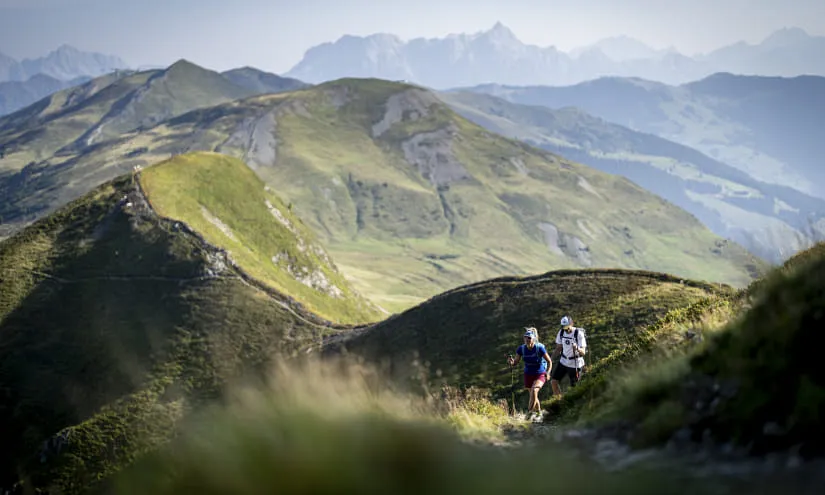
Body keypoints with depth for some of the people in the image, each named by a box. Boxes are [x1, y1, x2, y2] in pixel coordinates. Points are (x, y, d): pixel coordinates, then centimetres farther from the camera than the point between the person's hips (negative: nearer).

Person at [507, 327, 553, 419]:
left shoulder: (540, 348, -21)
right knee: (534, 396, 11)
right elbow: (515, 362, -4)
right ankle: (539, 413, 34)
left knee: (534, 390, -29)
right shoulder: (521, 348, -12)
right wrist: (511, 361, -26)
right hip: (528, 375, 4)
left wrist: (547, 373, -25)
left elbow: (549, 362, -11)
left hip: (540, 374, -4)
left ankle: (530, 411, -20)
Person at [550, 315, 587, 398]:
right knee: (553, 382, -4)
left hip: (575, 364, -5)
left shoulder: (579, 334, -18)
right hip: (563, 362, 5)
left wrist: (577, 348, -44)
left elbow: (583, 352, -23)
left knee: (573, 386, 1)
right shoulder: (561, 333, -2)